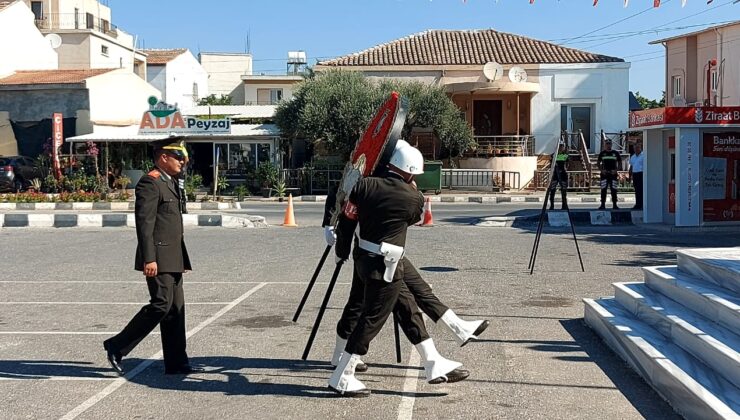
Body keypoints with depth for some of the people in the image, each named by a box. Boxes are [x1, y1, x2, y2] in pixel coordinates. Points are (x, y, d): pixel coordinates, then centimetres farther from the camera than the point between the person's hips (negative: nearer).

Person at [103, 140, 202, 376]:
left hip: (173, 259, 10)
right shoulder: (150, 183, -11)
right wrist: (149, 259, -24)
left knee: (176, 308, 8)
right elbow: (144, 223, -19)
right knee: (161, 304, -12)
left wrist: (183, 259, 23)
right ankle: (117, 346, 0)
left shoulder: (171, 183, 19)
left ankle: (176, 363, 12)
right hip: (158, 259, -10)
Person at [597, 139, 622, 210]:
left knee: (614, 189, 0)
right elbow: (598, 162, 11)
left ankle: (614, 204, 6)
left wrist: (616, 170, -4)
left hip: (613, 173, 0)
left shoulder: (615, 153, 6)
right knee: (603, 189, -2)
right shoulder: (602, 153, 6)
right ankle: (603, 204, 2)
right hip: (604, 173, 0)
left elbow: (620, 162, 10)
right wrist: (601, 170, -4)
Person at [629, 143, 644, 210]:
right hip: (634, 174, 6)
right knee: (636, 190, 7)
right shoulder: (632, 157, 19)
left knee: (641, 190, -9)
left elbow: (645, 166, -8)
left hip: (641, 174, -6)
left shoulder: (643, 156, -3)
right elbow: (631, 167, 22)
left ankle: (641, 204, -9)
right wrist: (630, 175, 18)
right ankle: (637, 204, 10)